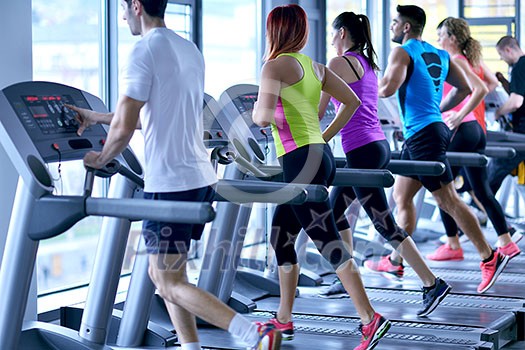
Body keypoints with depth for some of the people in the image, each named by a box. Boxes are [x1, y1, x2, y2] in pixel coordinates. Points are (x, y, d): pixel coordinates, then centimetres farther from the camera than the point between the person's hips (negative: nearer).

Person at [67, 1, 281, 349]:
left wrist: (100, 159, 4)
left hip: (170, 184, -9)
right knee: (165, 274, 18)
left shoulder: (144, 51, -13)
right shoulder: (190, 50, 14)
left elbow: (124, 128, -16)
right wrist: (95, 117, 30)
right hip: (201, 177, 9)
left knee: (171, 284, -2)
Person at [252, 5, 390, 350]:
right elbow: (352, 102, 19)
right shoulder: (314, 66, 15)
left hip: (302, 161, -9)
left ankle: (371, 319, -14)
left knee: (328, 242, -10)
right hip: (319, 156, 9)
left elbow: (265, 116, -22)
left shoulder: (276, 65, -9)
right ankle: (284, 320, 25)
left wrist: (256, 113, 0)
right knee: (281, 240, 18)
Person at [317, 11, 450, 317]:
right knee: (335, 209, 18)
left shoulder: (339, 63, -9)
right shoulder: (368, 64, 17)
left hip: (362, 152, -9)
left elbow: (317, 111, -8)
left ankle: (432, 284, -7)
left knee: (385, 223, -6)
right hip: (378, 145, 9)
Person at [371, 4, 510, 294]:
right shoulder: (440, 55, 16)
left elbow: (387, 88, -22)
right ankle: (396, 260, 14)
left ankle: (490, 257, -5)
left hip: (423, 135, -9)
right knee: (401, 195, 12)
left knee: (448, 200, -7)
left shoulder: (402, 53, -8)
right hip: (433, 128, 9)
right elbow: (463, 89, 18)